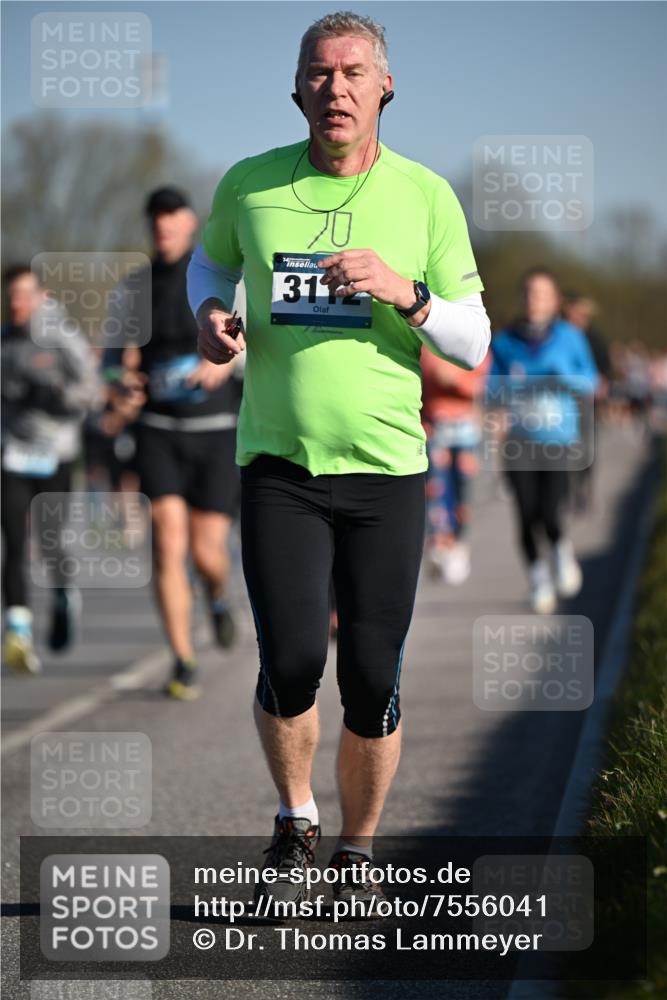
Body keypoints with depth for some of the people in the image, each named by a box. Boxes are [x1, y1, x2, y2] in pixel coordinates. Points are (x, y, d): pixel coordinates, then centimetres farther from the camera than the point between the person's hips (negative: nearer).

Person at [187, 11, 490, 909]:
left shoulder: (427, 196, 0)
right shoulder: (250, 185, 2)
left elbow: (473, 342, 2)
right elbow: (211, 260, 24)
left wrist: (404, 292, -17)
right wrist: (210, 313, 2)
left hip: (386, 470, 0)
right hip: (278, 467, 0)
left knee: (372, 682, -1)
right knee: (291, 664, -14)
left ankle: (356, 853, 21)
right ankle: (296, 824, 14)